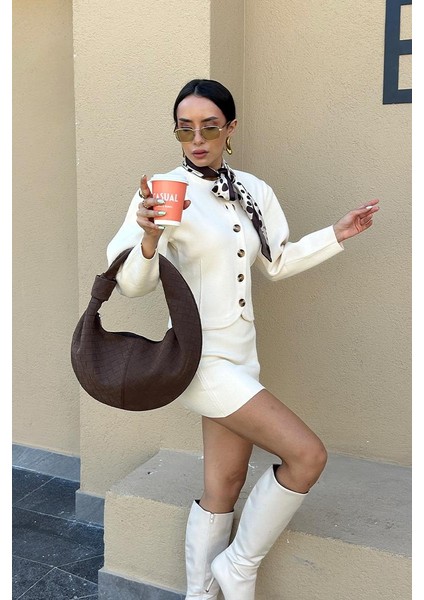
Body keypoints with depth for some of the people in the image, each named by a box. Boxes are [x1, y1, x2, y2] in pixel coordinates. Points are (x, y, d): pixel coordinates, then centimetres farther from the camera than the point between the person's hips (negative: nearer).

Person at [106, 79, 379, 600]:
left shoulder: (253, 191, 6)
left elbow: (277, 262, 19)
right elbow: (132, 284, -14)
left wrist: (337, 234, 14)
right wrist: (150, 238, -33)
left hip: (240, 358, 6)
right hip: (201, 357, -6)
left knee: (223, 490, 12)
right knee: (307, 454, -12)